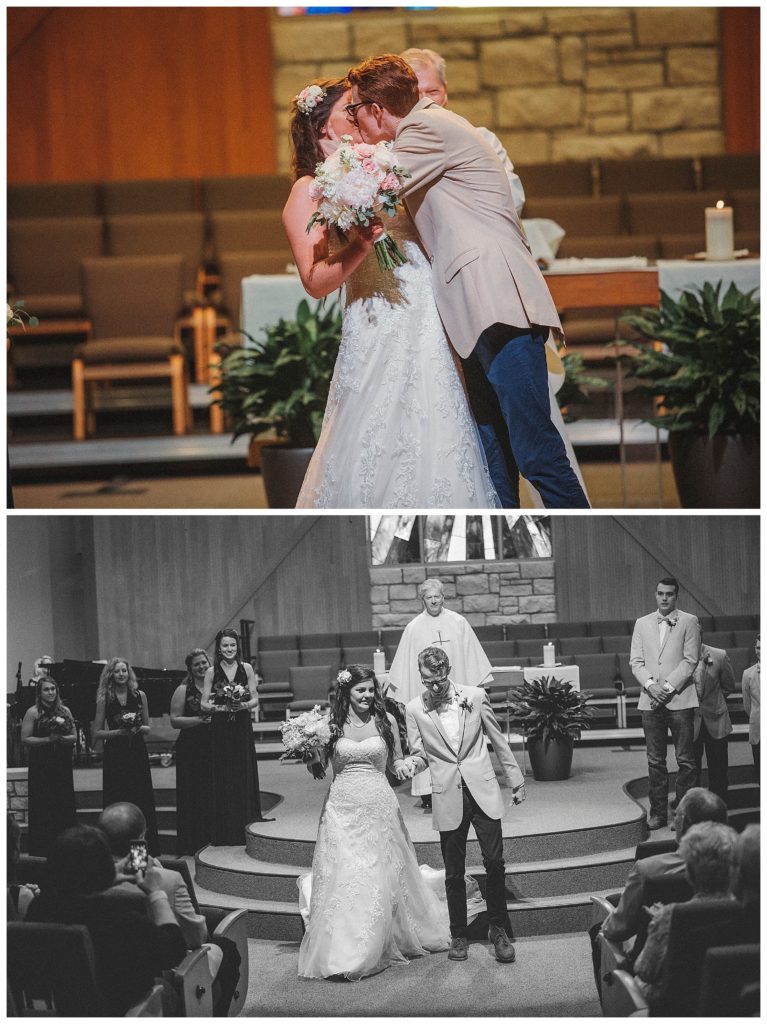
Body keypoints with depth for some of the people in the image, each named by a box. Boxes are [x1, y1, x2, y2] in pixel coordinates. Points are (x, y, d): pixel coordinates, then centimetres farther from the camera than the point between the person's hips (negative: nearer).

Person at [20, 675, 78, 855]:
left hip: (63, 765, 4)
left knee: (65, 805, 3)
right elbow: (25, 739, -7)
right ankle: (42, 852, 4)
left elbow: (74, 737, 9)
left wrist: (62, 738, -11)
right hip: (41, 766, -4)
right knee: (43, 809, -3)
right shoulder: (33, 712, -4)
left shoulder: (65, 711, 9)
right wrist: (47, 739, -16)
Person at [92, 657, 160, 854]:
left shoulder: (140, 696, 4)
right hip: (115, 754, -2)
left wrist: (138, 728, -10)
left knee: (143, 800, 1)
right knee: (117, 803, -2)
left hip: (137, 752, 2)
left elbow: (147, 728, 11)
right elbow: (97, 733, -1)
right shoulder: (104, 698, -1)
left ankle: (147, 850, 9)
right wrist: (117, 732, -14)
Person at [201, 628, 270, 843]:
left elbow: (255, 699, 5)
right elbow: (204, 704, 1)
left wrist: (244, 705, -15)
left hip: (242, 728, 1)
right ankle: (226, 832, 6)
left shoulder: (246, 668, 4)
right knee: (224, 777, 0)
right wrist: (220, 708, -16)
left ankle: (248, 821, 12)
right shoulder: (212, 672, 1)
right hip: (220, 729, -1)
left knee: (245, 774, 1)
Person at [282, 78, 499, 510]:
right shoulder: (310, 191, -1)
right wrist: (358, 249, -24)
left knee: (437, 449, 4)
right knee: (376, 451, -4)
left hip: (429, 326, 6)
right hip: (380, 335, -6)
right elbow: (315, 282, -10)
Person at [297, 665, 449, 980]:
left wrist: (403, 767, -11)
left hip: (378, 804, 0)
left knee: (381, 877, 5)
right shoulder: (331, 724, -1)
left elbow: (396, 761, 10)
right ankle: (342, 950, 8)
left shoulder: (385, 721, 1)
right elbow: (321, 768, 6)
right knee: (342, 877, -2)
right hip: (342, 807, 0)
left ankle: (380, 946, 20)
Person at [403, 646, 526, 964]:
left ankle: (498, 930, 12)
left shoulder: (475, 696, 0)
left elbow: (498, 741, 9)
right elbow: (421, 754, 8)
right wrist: (411, 763, -16)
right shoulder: (415, 709, 0)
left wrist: (516, 781, 12)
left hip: (483, 791, 0)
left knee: (495, 862, -4)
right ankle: (458, 936, 19)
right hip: (448, 798, 0)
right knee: (454, 872, 4)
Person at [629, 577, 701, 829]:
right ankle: (658, 813, 12)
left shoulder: (689, 622, 3)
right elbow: (636, 662, 8)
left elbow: (690, 661, -4)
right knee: (655, 761, 6)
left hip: (680, 699, -3)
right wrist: (651, 685, -9)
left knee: (685, 760, -2)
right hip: (650, 701, 3)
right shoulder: (642, 624, 13)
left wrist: (668, 687, -12)